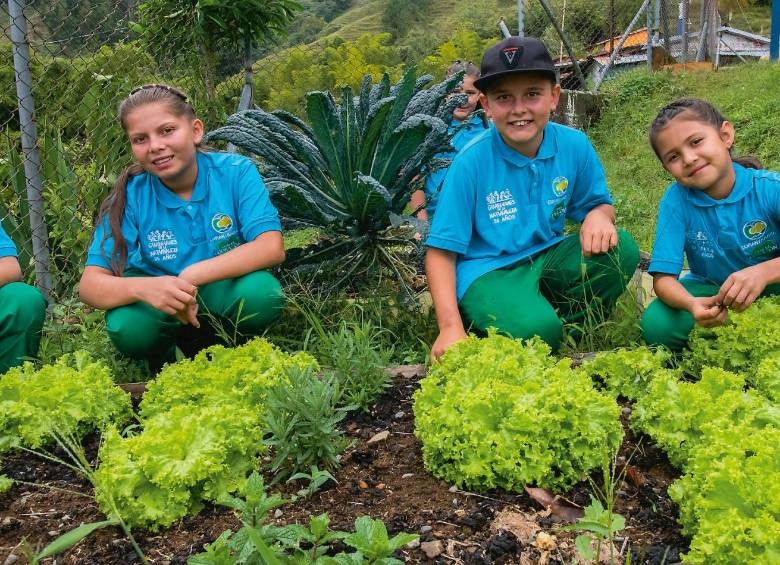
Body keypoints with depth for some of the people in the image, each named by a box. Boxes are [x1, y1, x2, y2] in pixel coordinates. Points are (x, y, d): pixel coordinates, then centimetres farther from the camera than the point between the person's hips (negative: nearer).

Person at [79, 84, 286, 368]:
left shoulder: (235, 172, -14)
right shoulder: (130, 196, -12)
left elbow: (272, 248, -25)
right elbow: (90, 285, -18)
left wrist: (192, 276, -35)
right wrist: (143, 288, -41)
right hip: (159, 306, 1)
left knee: (262, 292, -33)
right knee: (126, 327, -32)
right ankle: (163, 362, 6)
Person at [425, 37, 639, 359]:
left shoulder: (574, 145, -4)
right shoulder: (472, 161, -15)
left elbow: (598, 202, 12)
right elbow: (441, 252, -12)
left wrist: (599, 215, -16)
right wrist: (451, 327, -22)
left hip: (547, 258, 5)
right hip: (486, 271, -5)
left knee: (622, 250, -19)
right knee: (533, 330, -34)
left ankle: (564, 327, -1)